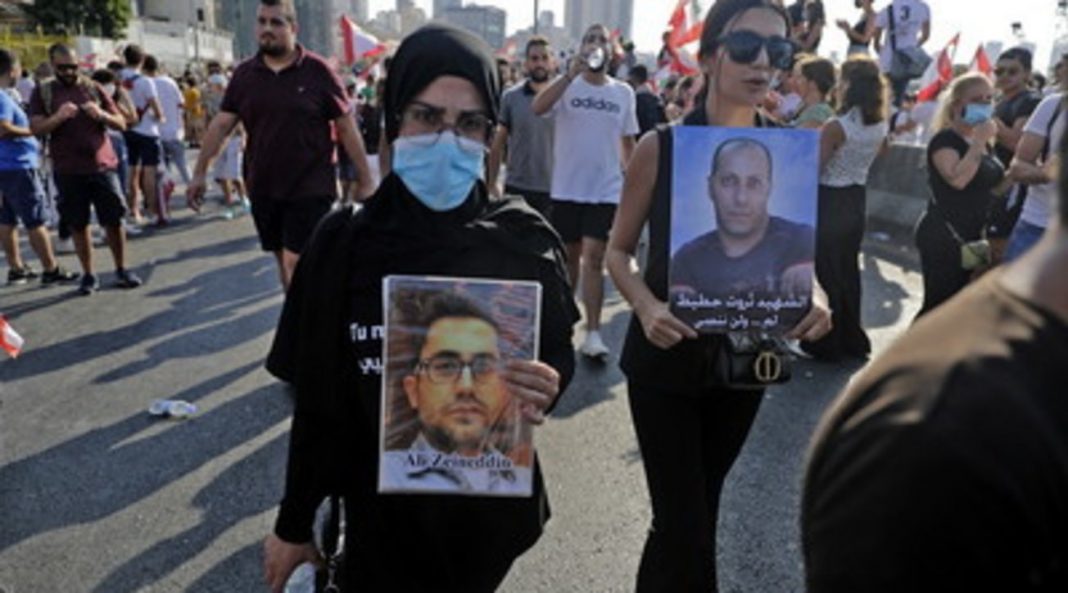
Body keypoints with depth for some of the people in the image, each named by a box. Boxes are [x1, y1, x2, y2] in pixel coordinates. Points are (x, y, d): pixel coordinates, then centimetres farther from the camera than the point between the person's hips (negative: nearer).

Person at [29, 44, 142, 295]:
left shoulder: (93, 88, 7)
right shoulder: (43, 92, 5)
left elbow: (121, 123, 6)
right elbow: (36, 129, -5)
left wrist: (101, 114, -15)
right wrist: (58, 117, -22)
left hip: (102, 166, 0)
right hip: (68, 171, 0)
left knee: (114, 220, 2)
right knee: (78, 225, 4)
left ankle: (121, 270, 15)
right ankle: (89, 275, 14)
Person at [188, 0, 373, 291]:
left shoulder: (317, 71, -6)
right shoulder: (245, 73, 5)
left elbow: (346, 127, -4)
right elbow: (221, 125, 7)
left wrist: (365, 181, -5)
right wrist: (200, 173, 3)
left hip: (310, 189, -4)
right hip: (263, 189, 5)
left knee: (296, 263, -9)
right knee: (283, 260, 14)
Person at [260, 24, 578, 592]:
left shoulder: (525, 241, -12)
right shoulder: (343, 244, -12)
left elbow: (559, 359, 0)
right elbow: (317, 402, -4)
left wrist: (545, 391, -22)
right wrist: (294, 524, 3)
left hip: (491, 506, 1)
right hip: (381, 509, -1)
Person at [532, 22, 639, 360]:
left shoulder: (623, 93, 5)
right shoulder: (567, 85, -2)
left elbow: (628, 141, 13)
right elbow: (537, 108, -21)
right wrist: (571, 74, -26)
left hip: (606, 189, 0)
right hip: (567, 188, 0)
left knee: (593, 257, -6)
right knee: (570, 255, 12)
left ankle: (593, 333, -2)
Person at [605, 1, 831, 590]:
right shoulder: (659, 147, -12)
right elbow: (619, 250, -5)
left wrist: (815, 297, -18)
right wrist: (647, 307, -24)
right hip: (666, 358, -3)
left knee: (698, 510, 22)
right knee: (683, 524, -2)